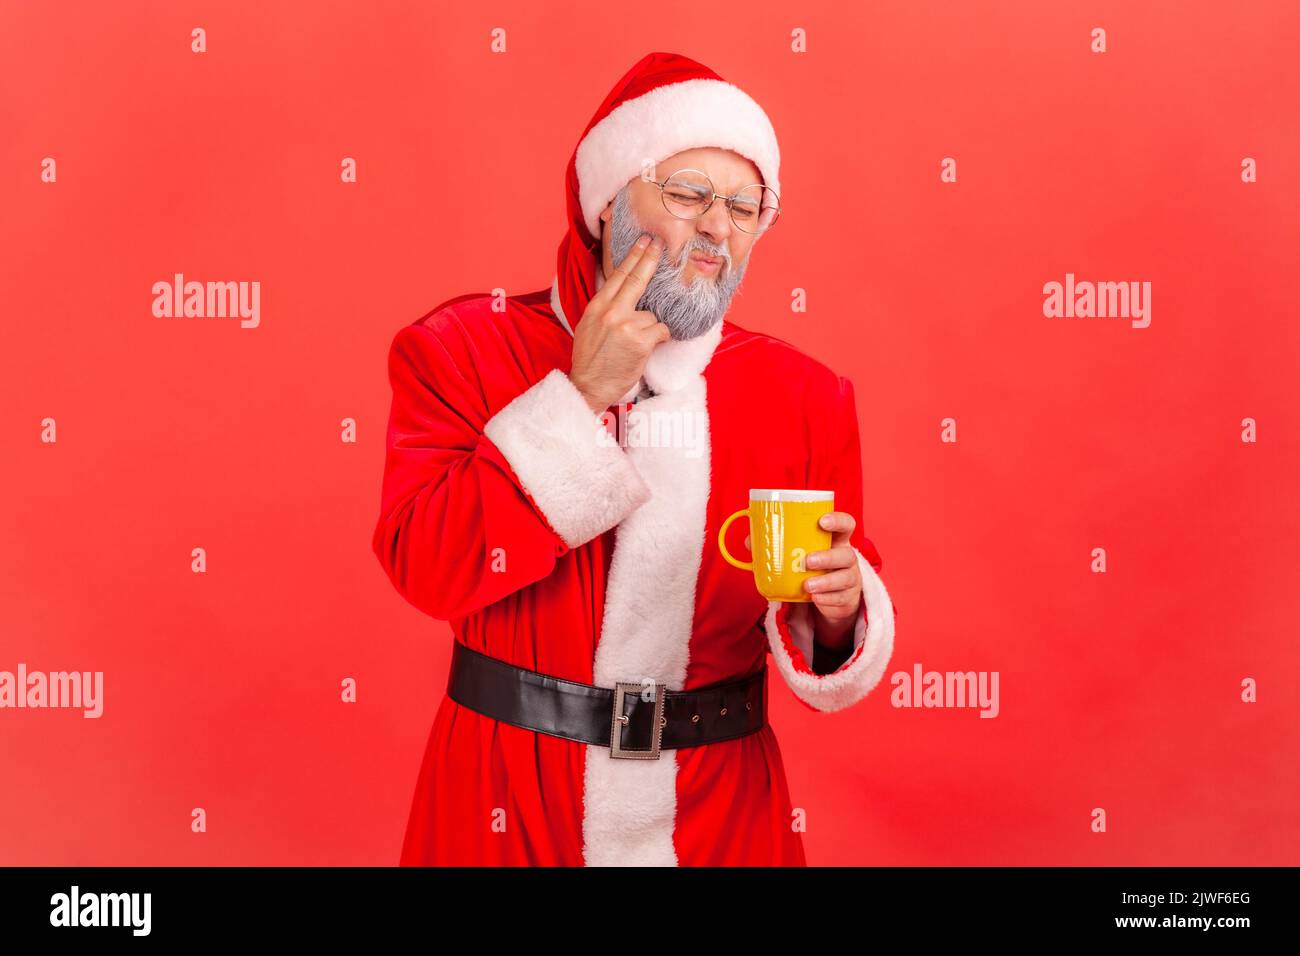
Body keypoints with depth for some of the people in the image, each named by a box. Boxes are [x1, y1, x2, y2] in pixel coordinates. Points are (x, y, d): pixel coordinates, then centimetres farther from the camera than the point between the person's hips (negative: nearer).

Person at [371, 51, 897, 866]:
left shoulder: (805, 397, -2)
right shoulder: (464, 350, -6)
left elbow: (834, 656, 1)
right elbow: (426, 567, -18)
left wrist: (834, 609, -22)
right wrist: (582, 395, -19)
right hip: (505, 809, -1)